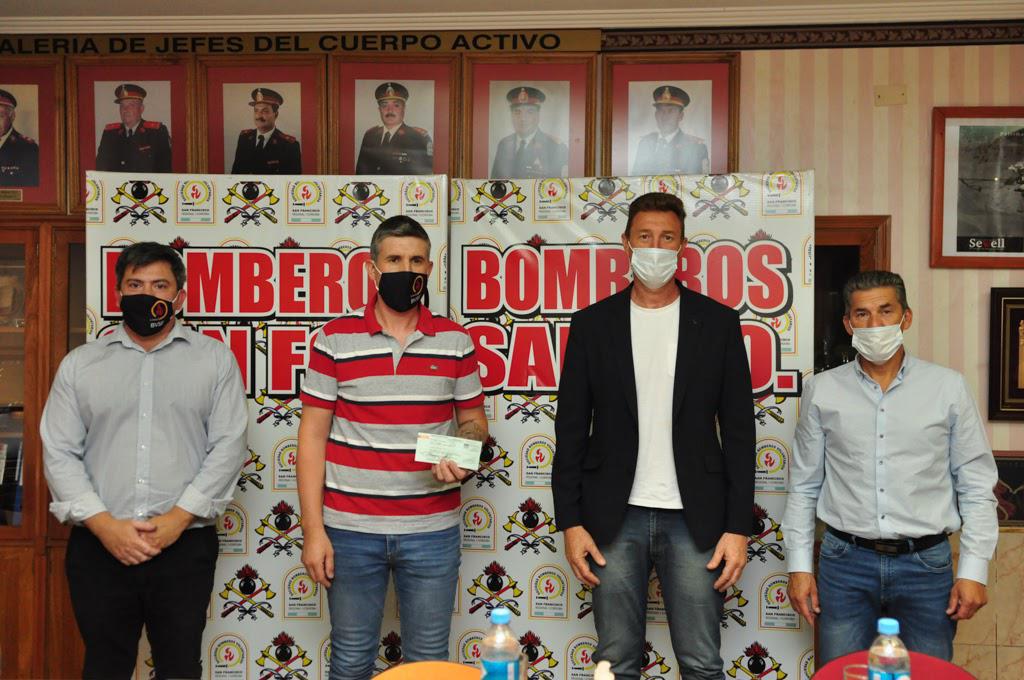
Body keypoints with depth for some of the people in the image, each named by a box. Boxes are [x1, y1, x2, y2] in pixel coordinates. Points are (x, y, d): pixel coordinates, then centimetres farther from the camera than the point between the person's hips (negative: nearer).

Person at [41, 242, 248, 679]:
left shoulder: (215, 358, 4)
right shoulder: (80, 363, 9)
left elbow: (228, 446, -3)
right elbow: (59, 453, 3)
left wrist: (176, 518, -12)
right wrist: (105, 525, -10)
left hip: (185, 543, -1)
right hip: (99, 545, 2)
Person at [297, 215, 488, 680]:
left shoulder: (456, 341, 3)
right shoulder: (334, 340, -2)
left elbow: (474, 421, 12)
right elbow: (313, 435, -1)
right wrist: (313, 530, -5)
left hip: (433, 531, 1)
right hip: (350, 530, -1)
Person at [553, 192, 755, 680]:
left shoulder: (717, 322, 3)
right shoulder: (592, 324, 4)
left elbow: (738, 432, 2)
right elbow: (571, 430, 4)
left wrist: (738, 527, -3)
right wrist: (570, 522, -1)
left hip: (694, 519, 0)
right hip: (615, 518, 1)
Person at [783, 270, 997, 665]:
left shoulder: (948, 388, 1)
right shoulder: (822, 391, 3)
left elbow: (976, 486, 3)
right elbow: (804, 487, 7)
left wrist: (974, 570, -2)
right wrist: (798, 565, 2)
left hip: (926, 564, 0)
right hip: (845, 562, 1)